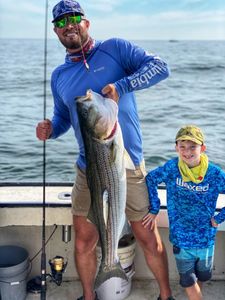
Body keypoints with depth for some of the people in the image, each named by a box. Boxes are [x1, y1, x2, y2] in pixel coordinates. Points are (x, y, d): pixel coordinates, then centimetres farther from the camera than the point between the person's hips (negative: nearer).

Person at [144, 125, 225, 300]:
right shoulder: (172, 168, -14)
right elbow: (151, 179, 0)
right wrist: (154, 209, -2)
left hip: (206, 238, 1)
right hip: (181, 238, -1)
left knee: (202, 276, 24)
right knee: (188, 280, 10)